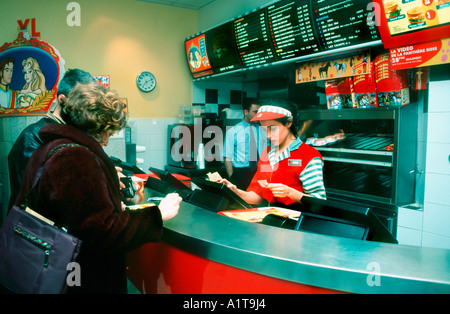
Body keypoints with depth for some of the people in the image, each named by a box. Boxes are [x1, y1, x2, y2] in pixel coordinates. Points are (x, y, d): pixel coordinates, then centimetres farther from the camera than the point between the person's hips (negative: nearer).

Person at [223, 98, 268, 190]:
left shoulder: (261, 131, 9)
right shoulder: (232, 132, -1)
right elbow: (228, 158, -3)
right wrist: (232, 178, -12)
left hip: (259, 172, 3)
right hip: (240, 174, -3)